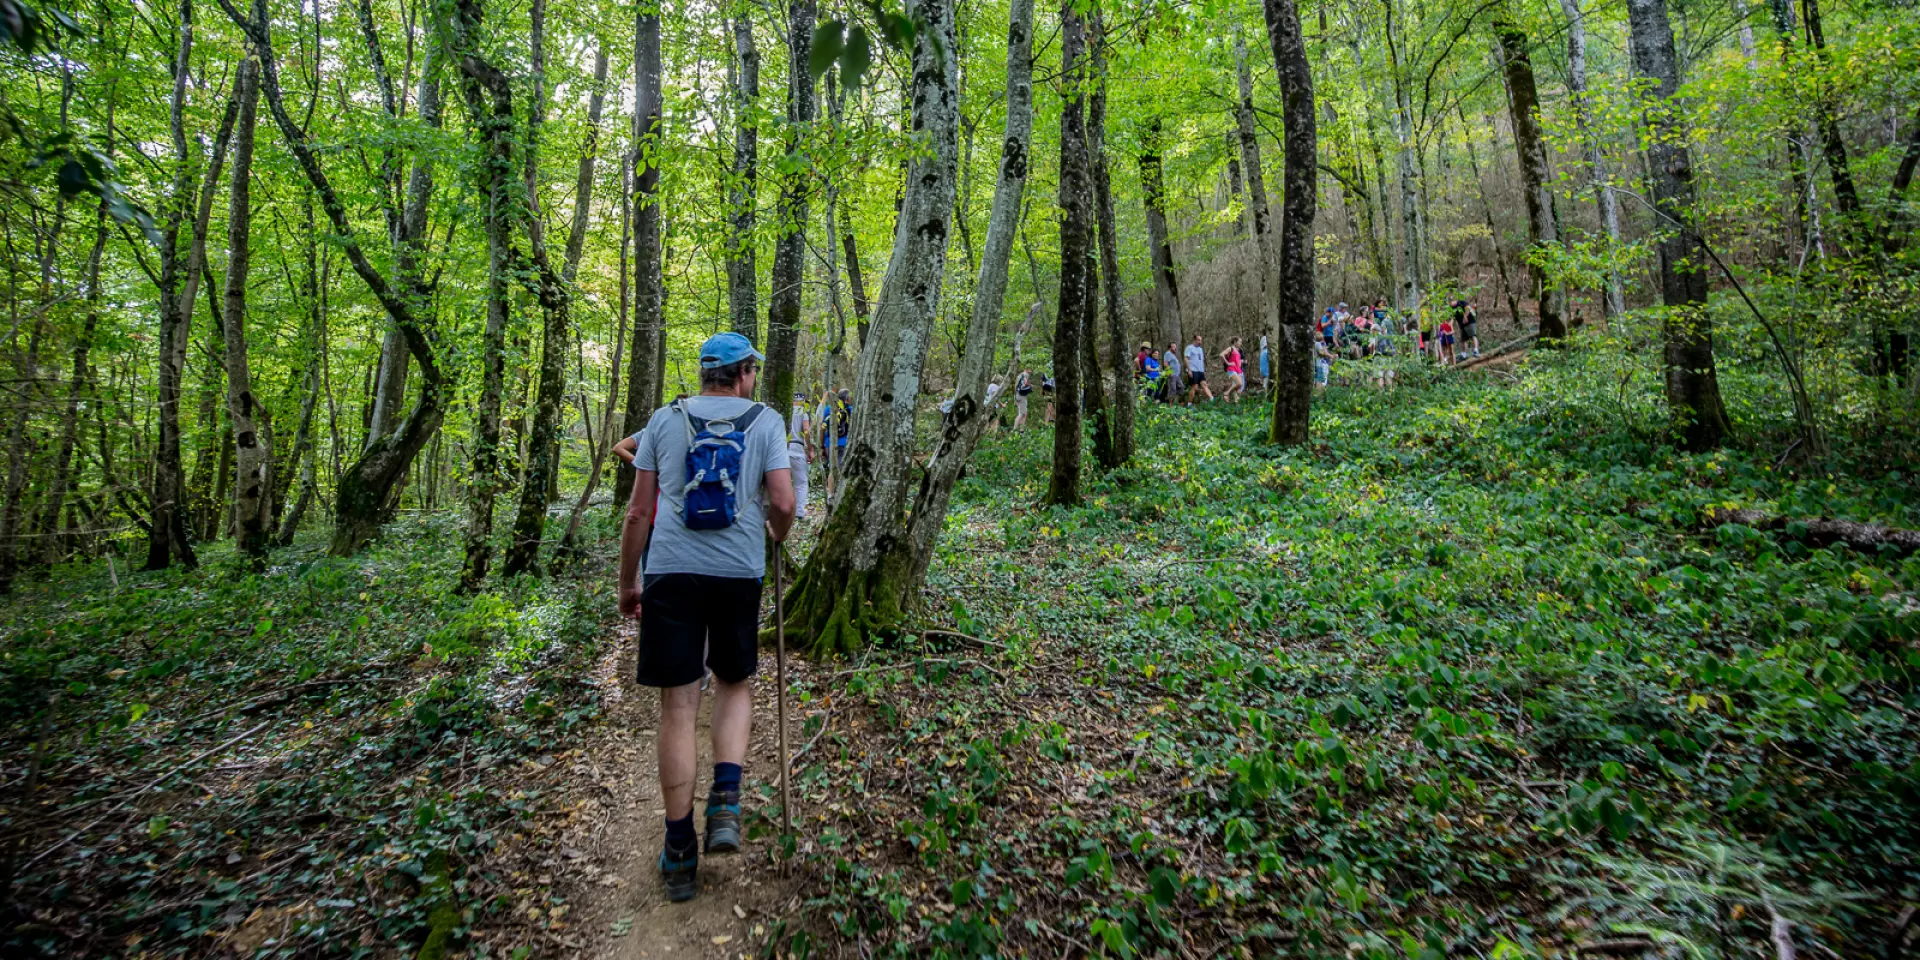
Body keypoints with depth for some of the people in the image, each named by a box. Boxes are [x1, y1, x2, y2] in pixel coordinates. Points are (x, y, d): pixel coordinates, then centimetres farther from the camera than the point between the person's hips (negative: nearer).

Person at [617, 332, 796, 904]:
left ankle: (680, 855, 13)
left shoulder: (665, 419, 10)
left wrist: (627, 582, 16)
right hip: (739, 571, -1)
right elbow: (783, 502, -6)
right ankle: (726, 802, 2)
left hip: (670, 570, 1)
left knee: (678, 706, 5)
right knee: (735, 685, 20)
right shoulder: (764, 421, 4)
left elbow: (638, 512, 8)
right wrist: (777, 534, 17)